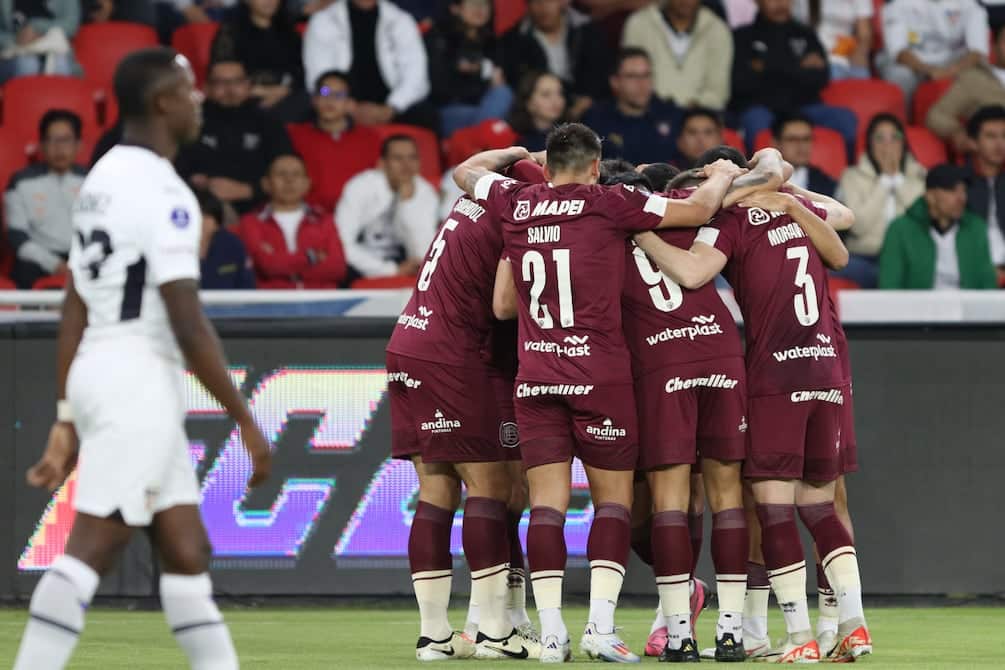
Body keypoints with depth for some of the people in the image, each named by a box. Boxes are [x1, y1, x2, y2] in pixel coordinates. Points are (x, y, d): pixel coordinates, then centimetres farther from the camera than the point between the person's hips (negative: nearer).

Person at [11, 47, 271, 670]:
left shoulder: (103, 178, 14)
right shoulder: (162, 192, -14)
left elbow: (74, 312, 15)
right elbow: (189, 326, -18)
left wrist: (67, 420, 17)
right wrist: (247, 422, -12)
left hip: (95, 376, 10)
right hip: (140, 384, -10)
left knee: (187, 551, 11)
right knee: (90, 550, -12)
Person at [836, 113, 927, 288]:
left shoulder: (918, 175, 15)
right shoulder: (853, 176, 10)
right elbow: (859, 225, -6)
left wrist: (898, 177, -1)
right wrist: (885, 178, -2)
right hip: (865, 257, 0)